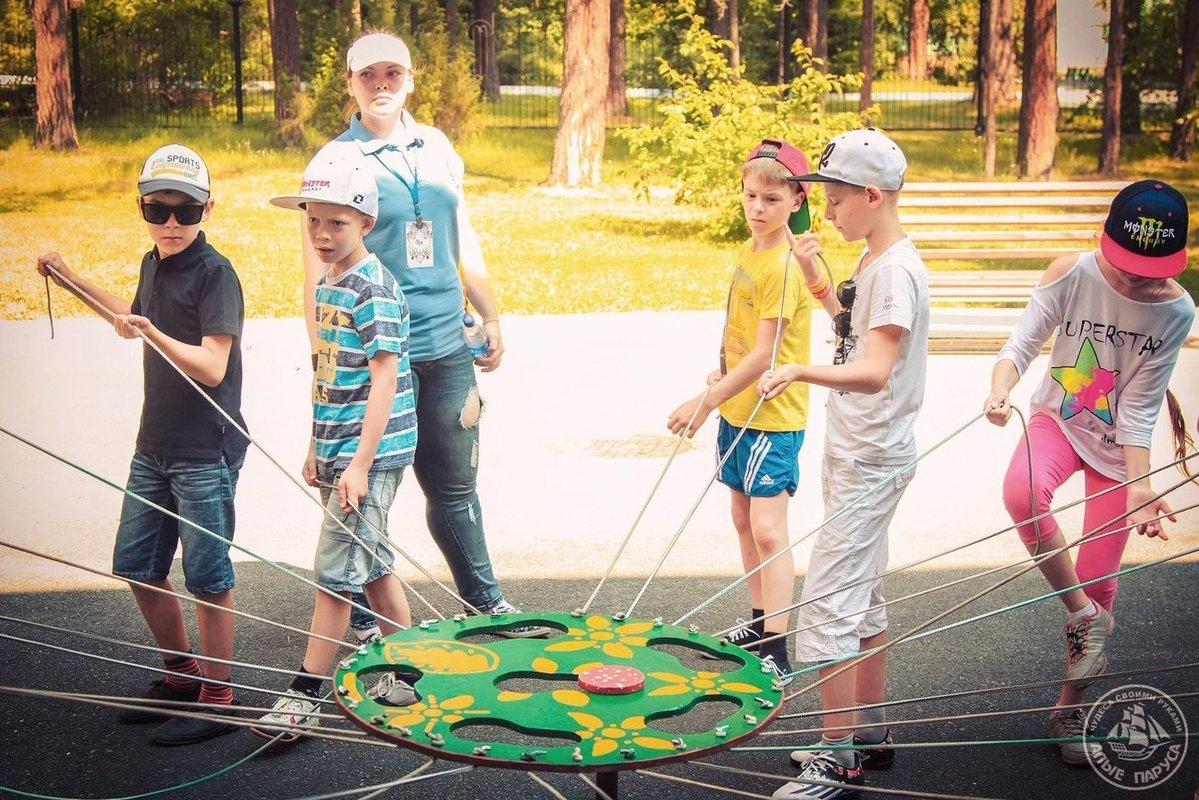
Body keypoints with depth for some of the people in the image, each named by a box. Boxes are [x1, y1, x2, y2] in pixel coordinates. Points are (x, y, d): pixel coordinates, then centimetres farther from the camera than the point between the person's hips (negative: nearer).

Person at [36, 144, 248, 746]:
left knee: (207, 576, -1)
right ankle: (182, 675, 32)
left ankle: (218, 699, 13)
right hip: (155, 444, 8)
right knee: (136, 566, 15)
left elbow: (212, 367, -22)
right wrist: (70, 280, 30)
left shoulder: (215, 274, -14)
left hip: (207, 452, -8)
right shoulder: (153, 264, 9)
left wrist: (152, 334, -35)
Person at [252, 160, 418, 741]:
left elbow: (383, 381, -19)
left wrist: (360, 464, -22)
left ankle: (304, 695, 3)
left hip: (370, 453, -9)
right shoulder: (328, 285, 12)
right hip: (336, 451, 9)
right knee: (371, 566, 16)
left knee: (335, 573, -4)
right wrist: (317, 447, 20)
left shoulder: (375, 290, -15)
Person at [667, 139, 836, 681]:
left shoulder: (785, 265, -19)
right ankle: (759, 621, 29)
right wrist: (722, 373, 7)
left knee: (768, 530, -10)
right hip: (738, 408, 9)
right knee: (744, 521, 16)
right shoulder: (749, 250, 8)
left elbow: (764, 355, -22)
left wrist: (704, 402, -21)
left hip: (773, 417, -9)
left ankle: (775, 652, -8)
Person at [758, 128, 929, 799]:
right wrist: (816, 273, 16)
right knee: (863, 598, 17)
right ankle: (870, 733, 29)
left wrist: (801, 372, -47)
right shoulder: (873, 263, 11)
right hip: (856, 454, 11)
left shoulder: (897, 269, -20)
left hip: (872, 460, -11)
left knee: (827, 604, -9)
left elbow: (875, 369, -32)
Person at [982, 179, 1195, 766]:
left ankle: (1069, 708, 24)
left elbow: (1138, 409, -16)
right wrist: (1000, 389, -40)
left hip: (1118, 444, 1)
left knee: (1097, 581, 3)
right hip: (1059, 421, 0)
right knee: (1021, 490, -35)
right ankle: (1083, 615, -13)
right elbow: (1020, 346, -18)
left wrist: (1140, 486, -25)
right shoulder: (1071, 275, -19)